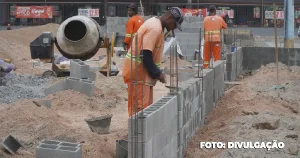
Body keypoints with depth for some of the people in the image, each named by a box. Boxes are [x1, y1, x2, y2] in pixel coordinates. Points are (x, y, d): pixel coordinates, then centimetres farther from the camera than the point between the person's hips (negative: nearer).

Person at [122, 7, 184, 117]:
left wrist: (157, 72, 13)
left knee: (146, 107, 14)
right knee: (140, 108, -10)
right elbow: (146, 56, -25)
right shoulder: (155, 28, -20)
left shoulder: (156, 24, 13)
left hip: (143, 71, 11)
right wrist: (158, 74, -14)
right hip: (138, 72, -11)